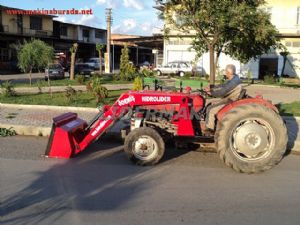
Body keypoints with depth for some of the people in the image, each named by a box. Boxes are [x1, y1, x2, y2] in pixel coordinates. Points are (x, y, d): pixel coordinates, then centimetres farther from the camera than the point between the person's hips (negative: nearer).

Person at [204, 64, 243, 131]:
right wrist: (211, 89, 8)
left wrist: (211, 93, -13)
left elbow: (222, 92, -26)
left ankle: (210, 129, -6)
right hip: (226, 100, 11)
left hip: (229, 102, -11)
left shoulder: (234, 81, -24)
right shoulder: (232, 79, 9)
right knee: (211, 105, 14)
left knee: (211, 110, -15)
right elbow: (222, 86, 17)